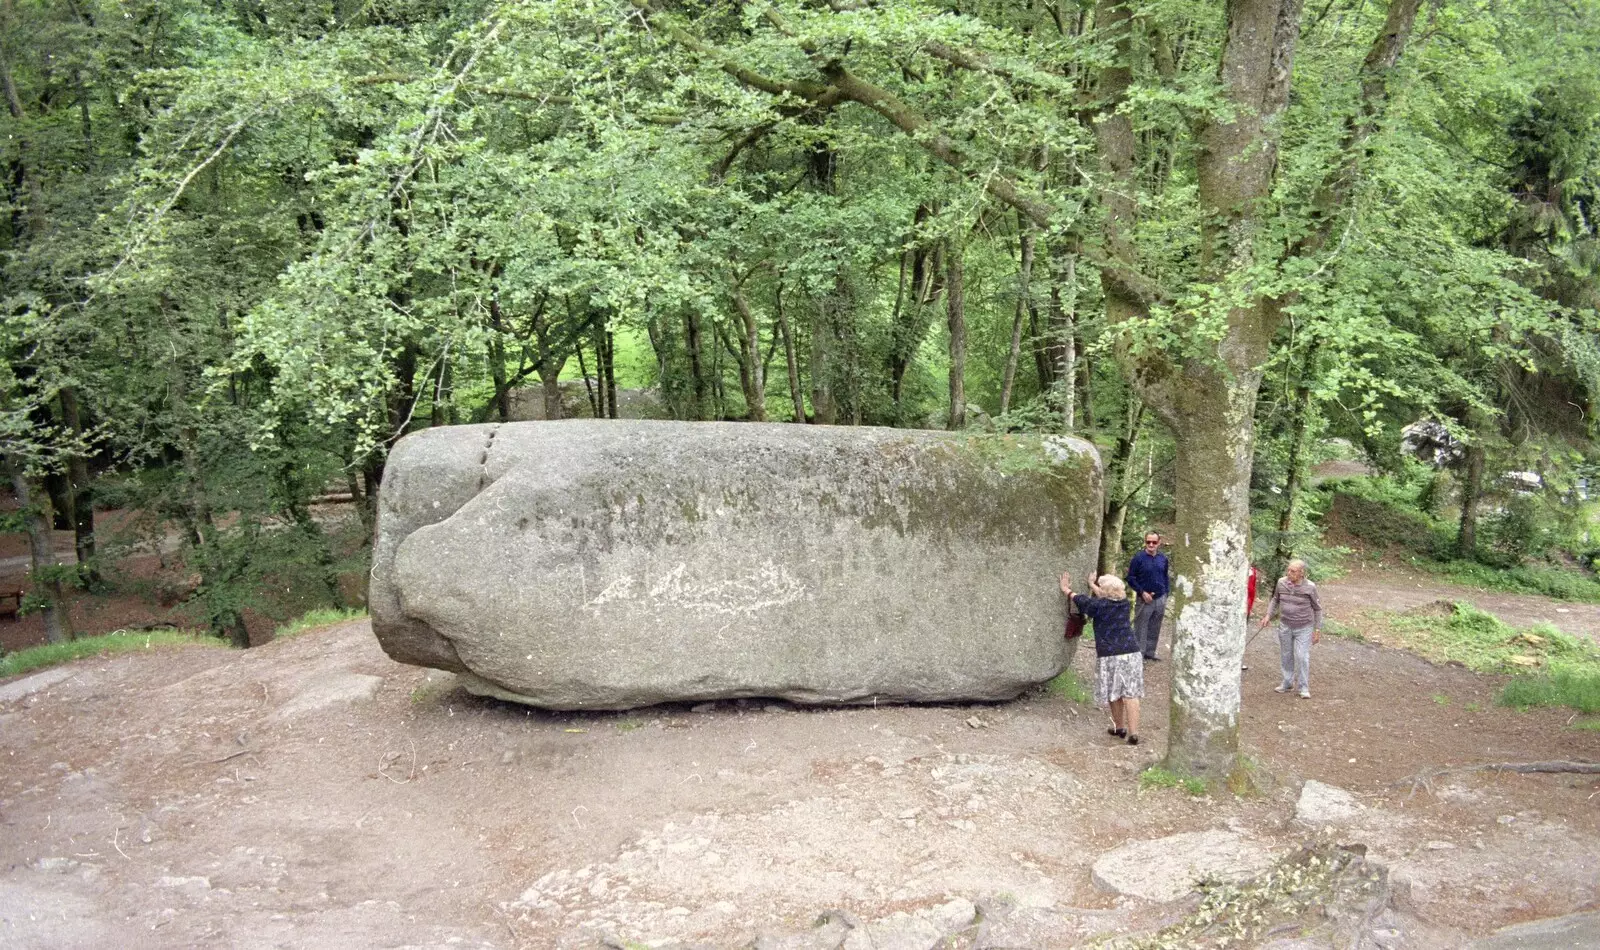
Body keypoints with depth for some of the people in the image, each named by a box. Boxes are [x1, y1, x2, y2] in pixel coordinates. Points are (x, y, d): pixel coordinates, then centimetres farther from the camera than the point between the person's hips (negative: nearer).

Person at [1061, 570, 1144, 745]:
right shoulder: (1124, 602, 7)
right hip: (1131, 652, 4)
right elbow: (1107, 596, 27)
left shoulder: (1099, 606, -7)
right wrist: (1091, 584, 43)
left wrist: (1067, 590, 28)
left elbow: (1081, 601, 10)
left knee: (1114, 693, 13)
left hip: (1110, 655, -3)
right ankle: (1133, 733, -3)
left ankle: (1120, 727, 26)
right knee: (1130, 694, 1)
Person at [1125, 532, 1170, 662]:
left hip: (1160, 599, 5)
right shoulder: (1138, 558, -9)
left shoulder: (1163, 558, 5)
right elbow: (1131, 578, -6)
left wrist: (1165, 596, 12)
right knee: (1140, 629, -1)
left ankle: (1150, 653, 23)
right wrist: (1142, 593, -12)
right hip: (1144, 600, -4)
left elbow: (1165, 577, 15)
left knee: (1154, 629, 12)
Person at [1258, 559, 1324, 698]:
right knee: (1286, 656, 14)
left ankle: (1304, 688, 7)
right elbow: (1275, 599, 12)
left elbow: (1317, 609, -3)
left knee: (1302, 657, -5)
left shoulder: (1310, 587, -15)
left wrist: (1317, 630, -2)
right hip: (1285, 626, 4)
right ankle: (1287, 683, 30)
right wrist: (1268, 616, 3)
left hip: (1304, 628, -4)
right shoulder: (1281, 582, -7)